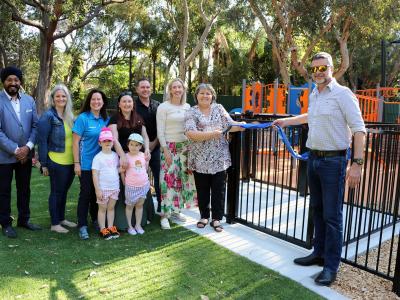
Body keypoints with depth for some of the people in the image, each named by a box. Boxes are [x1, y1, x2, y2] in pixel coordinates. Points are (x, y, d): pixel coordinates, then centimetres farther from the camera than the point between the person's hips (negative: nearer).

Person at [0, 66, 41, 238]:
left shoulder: (29, 100, 4)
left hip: (26, 153, 4)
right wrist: (15, 150, -17)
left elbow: (35, 125, 2)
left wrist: (28, 147, -10)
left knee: (24, 189, 15)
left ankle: (24, 219, 30)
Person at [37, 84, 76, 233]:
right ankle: (54, 224, 18)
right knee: (56, 192, 5)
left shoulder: (69, 116, 9)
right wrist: (44, 163, -13)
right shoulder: (48, 116, -10)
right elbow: (42, 140, -11)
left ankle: (62, 218, 31)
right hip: (56, 162, -6)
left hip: (70, 162, 6)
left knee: (64, 191, 17)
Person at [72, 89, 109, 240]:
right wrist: (76, 163, -12)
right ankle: (82, 226, 12)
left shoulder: (106, 119, 5)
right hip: (86, 164, -4)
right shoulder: (83, 118, -8)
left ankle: (96, 220, 31)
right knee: (86, 193, 1)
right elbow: (75, 142, -9)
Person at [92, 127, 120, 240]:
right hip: (103, 188, -5)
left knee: (111, 208, 13)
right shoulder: (98, 157, -10)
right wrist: (97, 189, -16)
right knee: (102, 208, 6)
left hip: (115, 187, 5)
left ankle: (111, 228, 22)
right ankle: (103, 230, 14)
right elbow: (95, 174, -13)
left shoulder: (115, 155, 6)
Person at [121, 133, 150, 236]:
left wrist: (144, 179, 11)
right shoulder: (126, 157, -10)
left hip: (143, 185, 3)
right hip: (131, 187, -3)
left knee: (140, 205, 13)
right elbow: (122, 172, -4)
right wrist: (125, 184, -1)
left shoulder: (144, 156, -1)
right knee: (130, 205, 10)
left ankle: (138, 225, 25)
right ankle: (130, 226, 23)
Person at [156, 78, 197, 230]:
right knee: (168, 179, -6)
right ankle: (164, 214, 3)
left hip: (185, 146, 5)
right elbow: (160, 131, -8)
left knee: (183, 178, 8)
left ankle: (176, 210, 22)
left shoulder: (187, 107, 9)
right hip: (169, 147, -5)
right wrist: (166, 150, -14)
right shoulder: (163, 107, -5)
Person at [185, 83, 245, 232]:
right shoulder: (191, 112, -1)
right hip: (200, 159, -1)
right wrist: (211, 134, -23)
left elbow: (231, 125, 1)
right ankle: (204, 216, 28)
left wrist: (244, 125, -18)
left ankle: (216, 218, 18)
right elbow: (191, 134, -15)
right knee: (202, 189, 12)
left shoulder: (219, 108, 7)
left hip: (219, 157, 1)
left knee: (219, 189, 5)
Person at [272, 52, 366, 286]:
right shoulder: (314, 95, 13)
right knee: (317, 210, 16)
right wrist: (285, 121, 41)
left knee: (332, 215, -2)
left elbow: (359, 129, -15)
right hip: (314, 159, 8)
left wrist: (357, 163, -21)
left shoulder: (342, 94, -11)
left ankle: (331, 266, 10)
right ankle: (319, 253, 30)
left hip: (333, 161, -8)